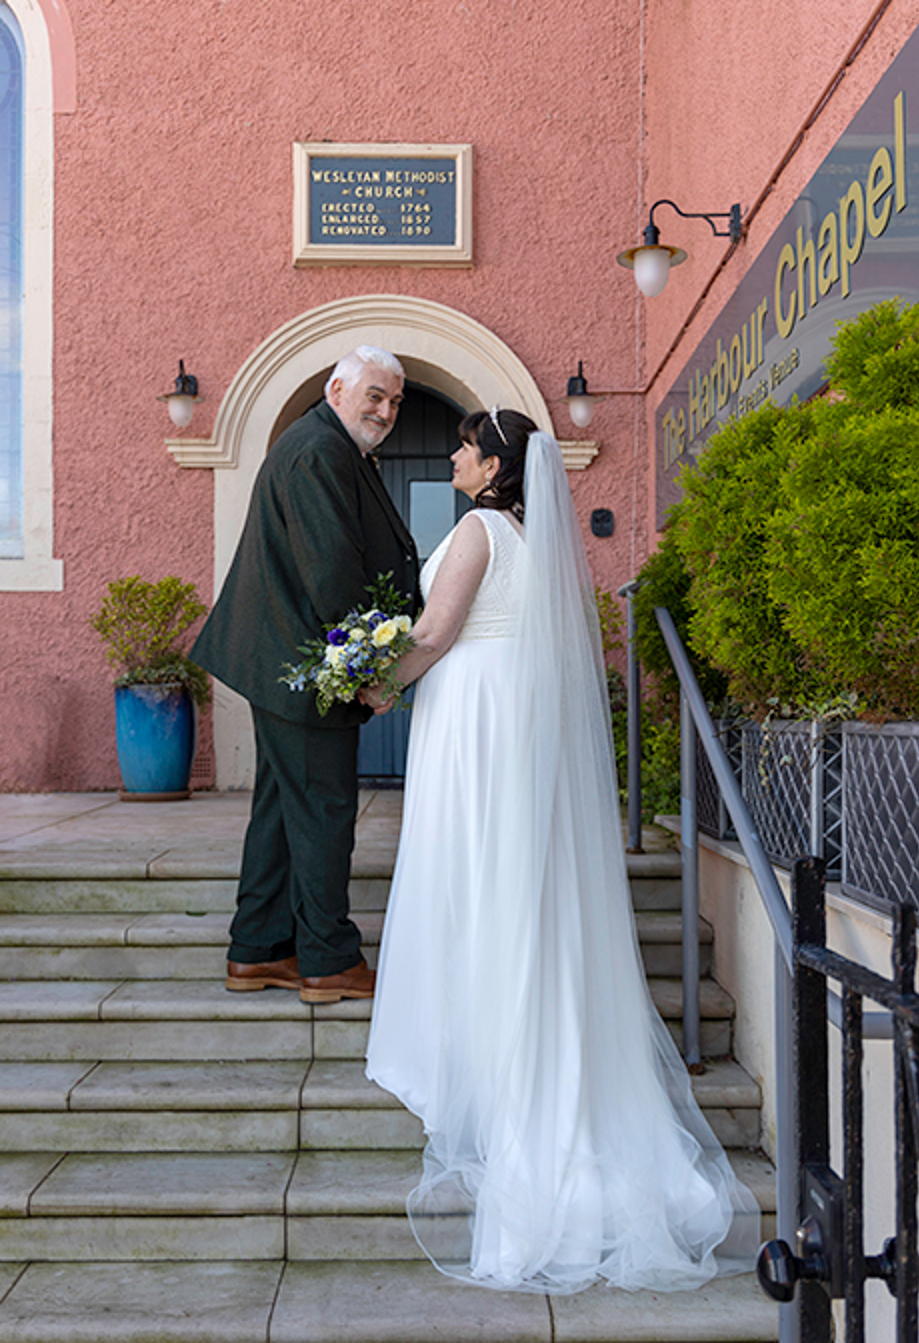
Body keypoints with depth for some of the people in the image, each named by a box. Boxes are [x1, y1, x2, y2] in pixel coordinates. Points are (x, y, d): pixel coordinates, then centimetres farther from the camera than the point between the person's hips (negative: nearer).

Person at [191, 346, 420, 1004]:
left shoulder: (331, 450, 19)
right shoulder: (320, 453, -16)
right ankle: (328, 962, 9)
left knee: (284, 806, 14)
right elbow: (333, 568, -23)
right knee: (324, 809, -2)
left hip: (284, 667, 11)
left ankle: (257, 951, 23)